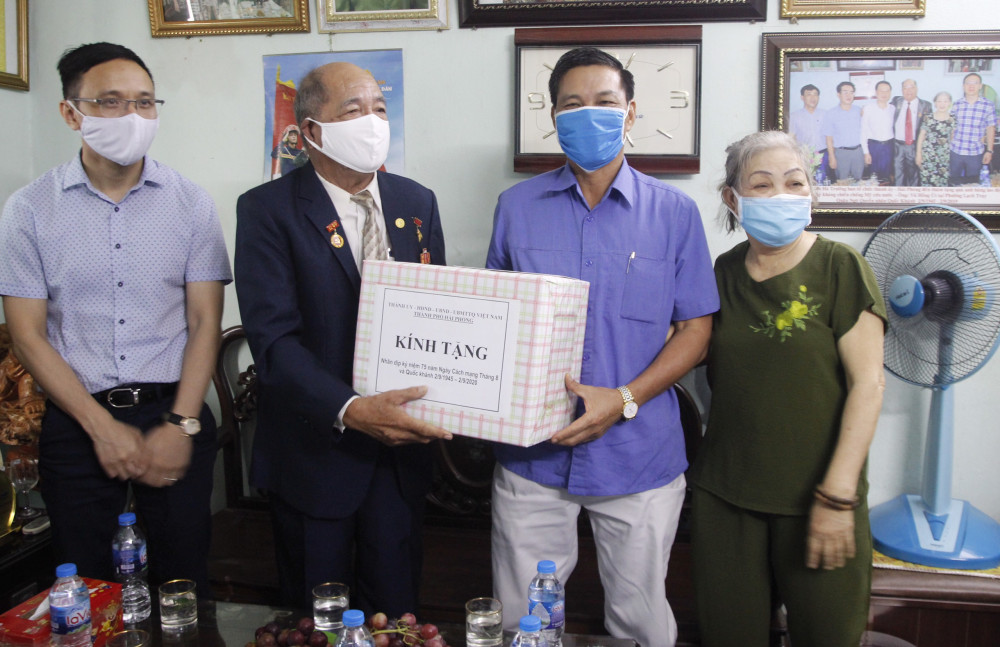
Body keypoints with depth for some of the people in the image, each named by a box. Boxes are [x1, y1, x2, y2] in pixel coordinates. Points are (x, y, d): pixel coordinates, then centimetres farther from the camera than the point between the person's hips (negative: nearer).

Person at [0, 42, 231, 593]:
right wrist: (103, 427, -10)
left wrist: (179, 425, -10)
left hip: (176, 414, 0)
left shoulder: (190, 203, 0)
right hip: (77, 422, 0)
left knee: (183, 579, 9)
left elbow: (205, 321, -1)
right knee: (83, 590, 13)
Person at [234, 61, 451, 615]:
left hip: (401, 447, 4)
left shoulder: (417, 203, 5)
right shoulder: (267, 210, -10)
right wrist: (350, 410, -32)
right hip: (315, 452, -3)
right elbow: (274, 340, -19)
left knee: (395, 611, 17)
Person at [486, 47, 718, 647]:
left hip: (639, 456, -1)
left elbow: (695, 328, -1)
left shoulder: (674, 211, 0)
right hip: (532, 453, 2)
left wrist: (623, 400, -15)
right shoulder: (517, 206, 4)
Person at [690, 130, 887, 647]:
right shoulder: (723, 274, 5)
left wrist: (837, 497, -15)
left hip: (815, 496, -3)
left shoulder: (839, 268, -7)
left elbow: (867, 384, -10)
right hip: (724, 493, 3)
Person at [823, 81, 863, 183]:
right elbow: (829, 138, -1)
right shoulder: (831, 113, -1)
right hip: (841, 152, -3)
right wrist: (832, 157, -6)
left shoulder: (859, 111, 8)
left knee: (859, 181, 7)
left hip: (858, 151, 3)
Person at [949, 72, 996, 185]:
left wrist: (989, 151, 1)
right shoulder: (956, 105, 2)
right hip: (955, 151, 1)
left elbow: (990, 129, 3)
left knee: (972, 184, 8)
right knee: (953, 184, 9)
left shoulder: (988, 106, -2)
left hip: (976, 154, -1)